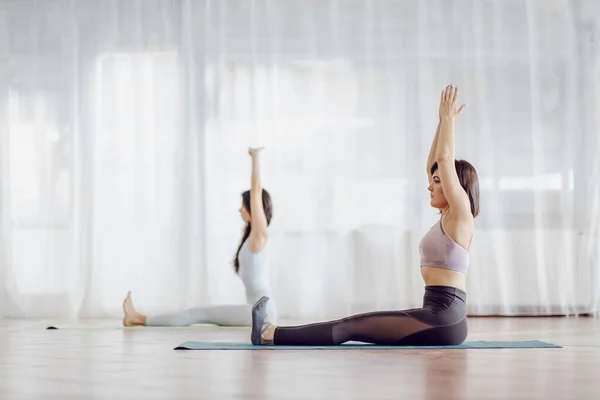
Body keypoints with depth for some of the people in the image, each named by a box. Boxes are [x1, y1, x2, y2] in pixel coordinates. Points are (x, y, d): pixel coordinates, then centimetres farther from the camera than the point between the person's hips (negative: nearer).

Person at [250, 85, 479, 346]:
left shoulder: (460, 216, -6)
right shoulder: (447, 219, 19)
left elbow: (445, 159, -12)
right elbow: (433, 165, 25)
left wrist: (448, 118, -2)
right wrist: (442, 122, 24)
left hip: (443, 320, -9)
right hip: (437, 317, 9)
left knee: (352, 327, -10)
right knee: (355, 324, 7)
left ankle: (270, 335, -9)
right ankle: (273, 334, 9)